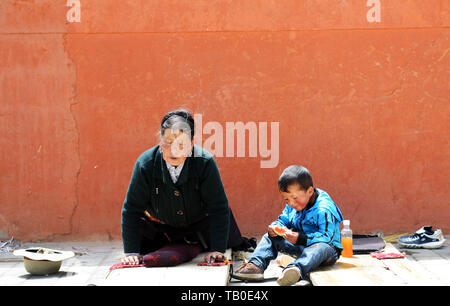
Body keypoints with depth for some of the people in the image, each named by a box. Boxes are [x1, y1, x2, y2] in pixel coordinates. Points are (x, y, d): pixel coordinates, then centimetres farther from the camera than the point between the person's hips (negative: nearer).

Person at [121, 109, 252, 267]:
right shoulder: (145, 164, -25)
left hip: (201, 224, -1)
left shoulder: (205, 162, -29)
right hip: (159, 229, 1)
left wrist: (217, 249, -29)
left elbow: (218, 208, -24)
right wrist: (131, 252, -22)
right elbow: (131, 210, -18)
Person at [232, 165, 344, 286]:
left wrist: (301, 239, -39)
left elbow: (327, 237, -31)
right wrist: (275, 227, -13)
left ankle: (296, 269, -72)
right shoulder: (291, 206, -1)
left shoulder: (324, 210, -25)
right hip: (300, 245, 8)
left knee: (321, 248, -43)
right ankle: (256, 265, -21)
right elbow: (283, 221, 11)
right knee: (270, 237, 3)